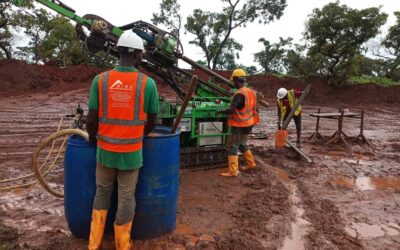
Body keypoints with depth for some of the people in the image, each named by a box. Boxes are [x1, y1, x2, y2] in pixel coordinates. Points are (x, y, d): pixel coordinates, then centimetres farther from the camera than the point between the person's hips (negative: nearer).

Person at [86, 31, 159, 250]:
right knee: (126, 198, 13)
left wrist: (92, 139, 16)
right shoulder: (148, 83, -10)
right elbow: (152, 121, 0)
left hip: (105, 149, 2)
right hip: (131, 152, -2)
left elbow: (91, 120, -5)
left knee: (102, 193, 22)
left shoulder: (100, 80, -7)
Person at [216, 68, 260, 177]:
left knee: (232, 146, -2)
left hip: (239, 126, -9)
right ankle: (251, 164, 32)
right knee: (242, 144, 24)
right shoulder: (251, 92, 7)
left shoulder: (239, 94, -22)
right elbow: (255, 110, 14)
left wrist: (220, 111, -14)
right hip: (248, 124, 9)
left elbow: (231, 110, -29)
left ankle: (233, 171, 0)